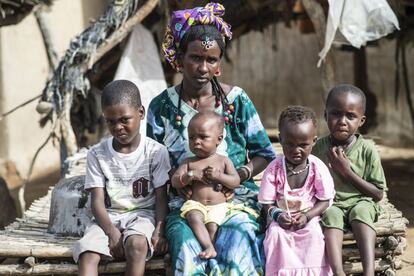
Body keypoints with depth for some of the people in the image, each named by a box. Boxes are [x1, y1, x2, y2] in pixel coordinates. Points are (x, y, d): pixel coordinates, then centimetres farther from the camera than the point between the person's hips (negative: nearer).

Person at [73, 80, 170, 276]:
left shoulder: (156, 152, -2)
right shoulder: (97, 154, 2)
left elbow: (161, 197, -1)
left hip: (143, 214, -1)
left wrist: (159, 230, -18)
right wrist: (111, 232, -18)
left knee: (136, 244, -36)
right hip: (108, 217, 2)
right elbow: (97, 200, -2)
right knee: (87, 252, -28)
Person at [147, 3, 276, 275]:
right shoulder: (162, 106, 4)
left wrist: (240, 175, -12)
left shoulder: (236, 100, 2)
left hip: (236, 199, 0)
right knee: (189, 252, -31)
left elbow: (265, 155, 7)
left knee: (233, 250, -31)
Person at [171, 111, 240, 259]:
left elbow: (236, 182, 4)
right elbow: (175, 182, 6)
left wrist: (219, 176, -11)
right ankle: (209, 247, -38)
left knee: (212, 225, -27)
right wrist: (190, 176, -12)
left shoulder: (223, 161, 11)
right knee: (194, 218, -32)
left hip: (218, 205, 0)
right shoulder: (189, 162, 13)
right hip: (195, 204, 0)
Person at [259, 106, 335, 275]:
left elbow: (325, 201, -4)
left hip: (310, 216, 0)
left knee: (315, 232, -29)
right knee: (276, 233, -28)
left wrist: (306, 216, -19)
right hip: (283, 218, 1)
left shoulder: (318, 167, -9)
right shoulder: (274, 169, -8)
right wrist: (277, 215, -25)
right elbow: (267, 203, -4)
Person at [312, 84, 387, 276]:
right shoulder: (319, 148, -3)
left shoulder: (367, 150, -7)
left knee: (360, 211, -31)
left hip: (361, 203, 0)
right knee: (331, 215, -30)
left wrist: (347, 172, -14)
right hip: (330, 205, 1)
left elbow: (378, 194, -5)